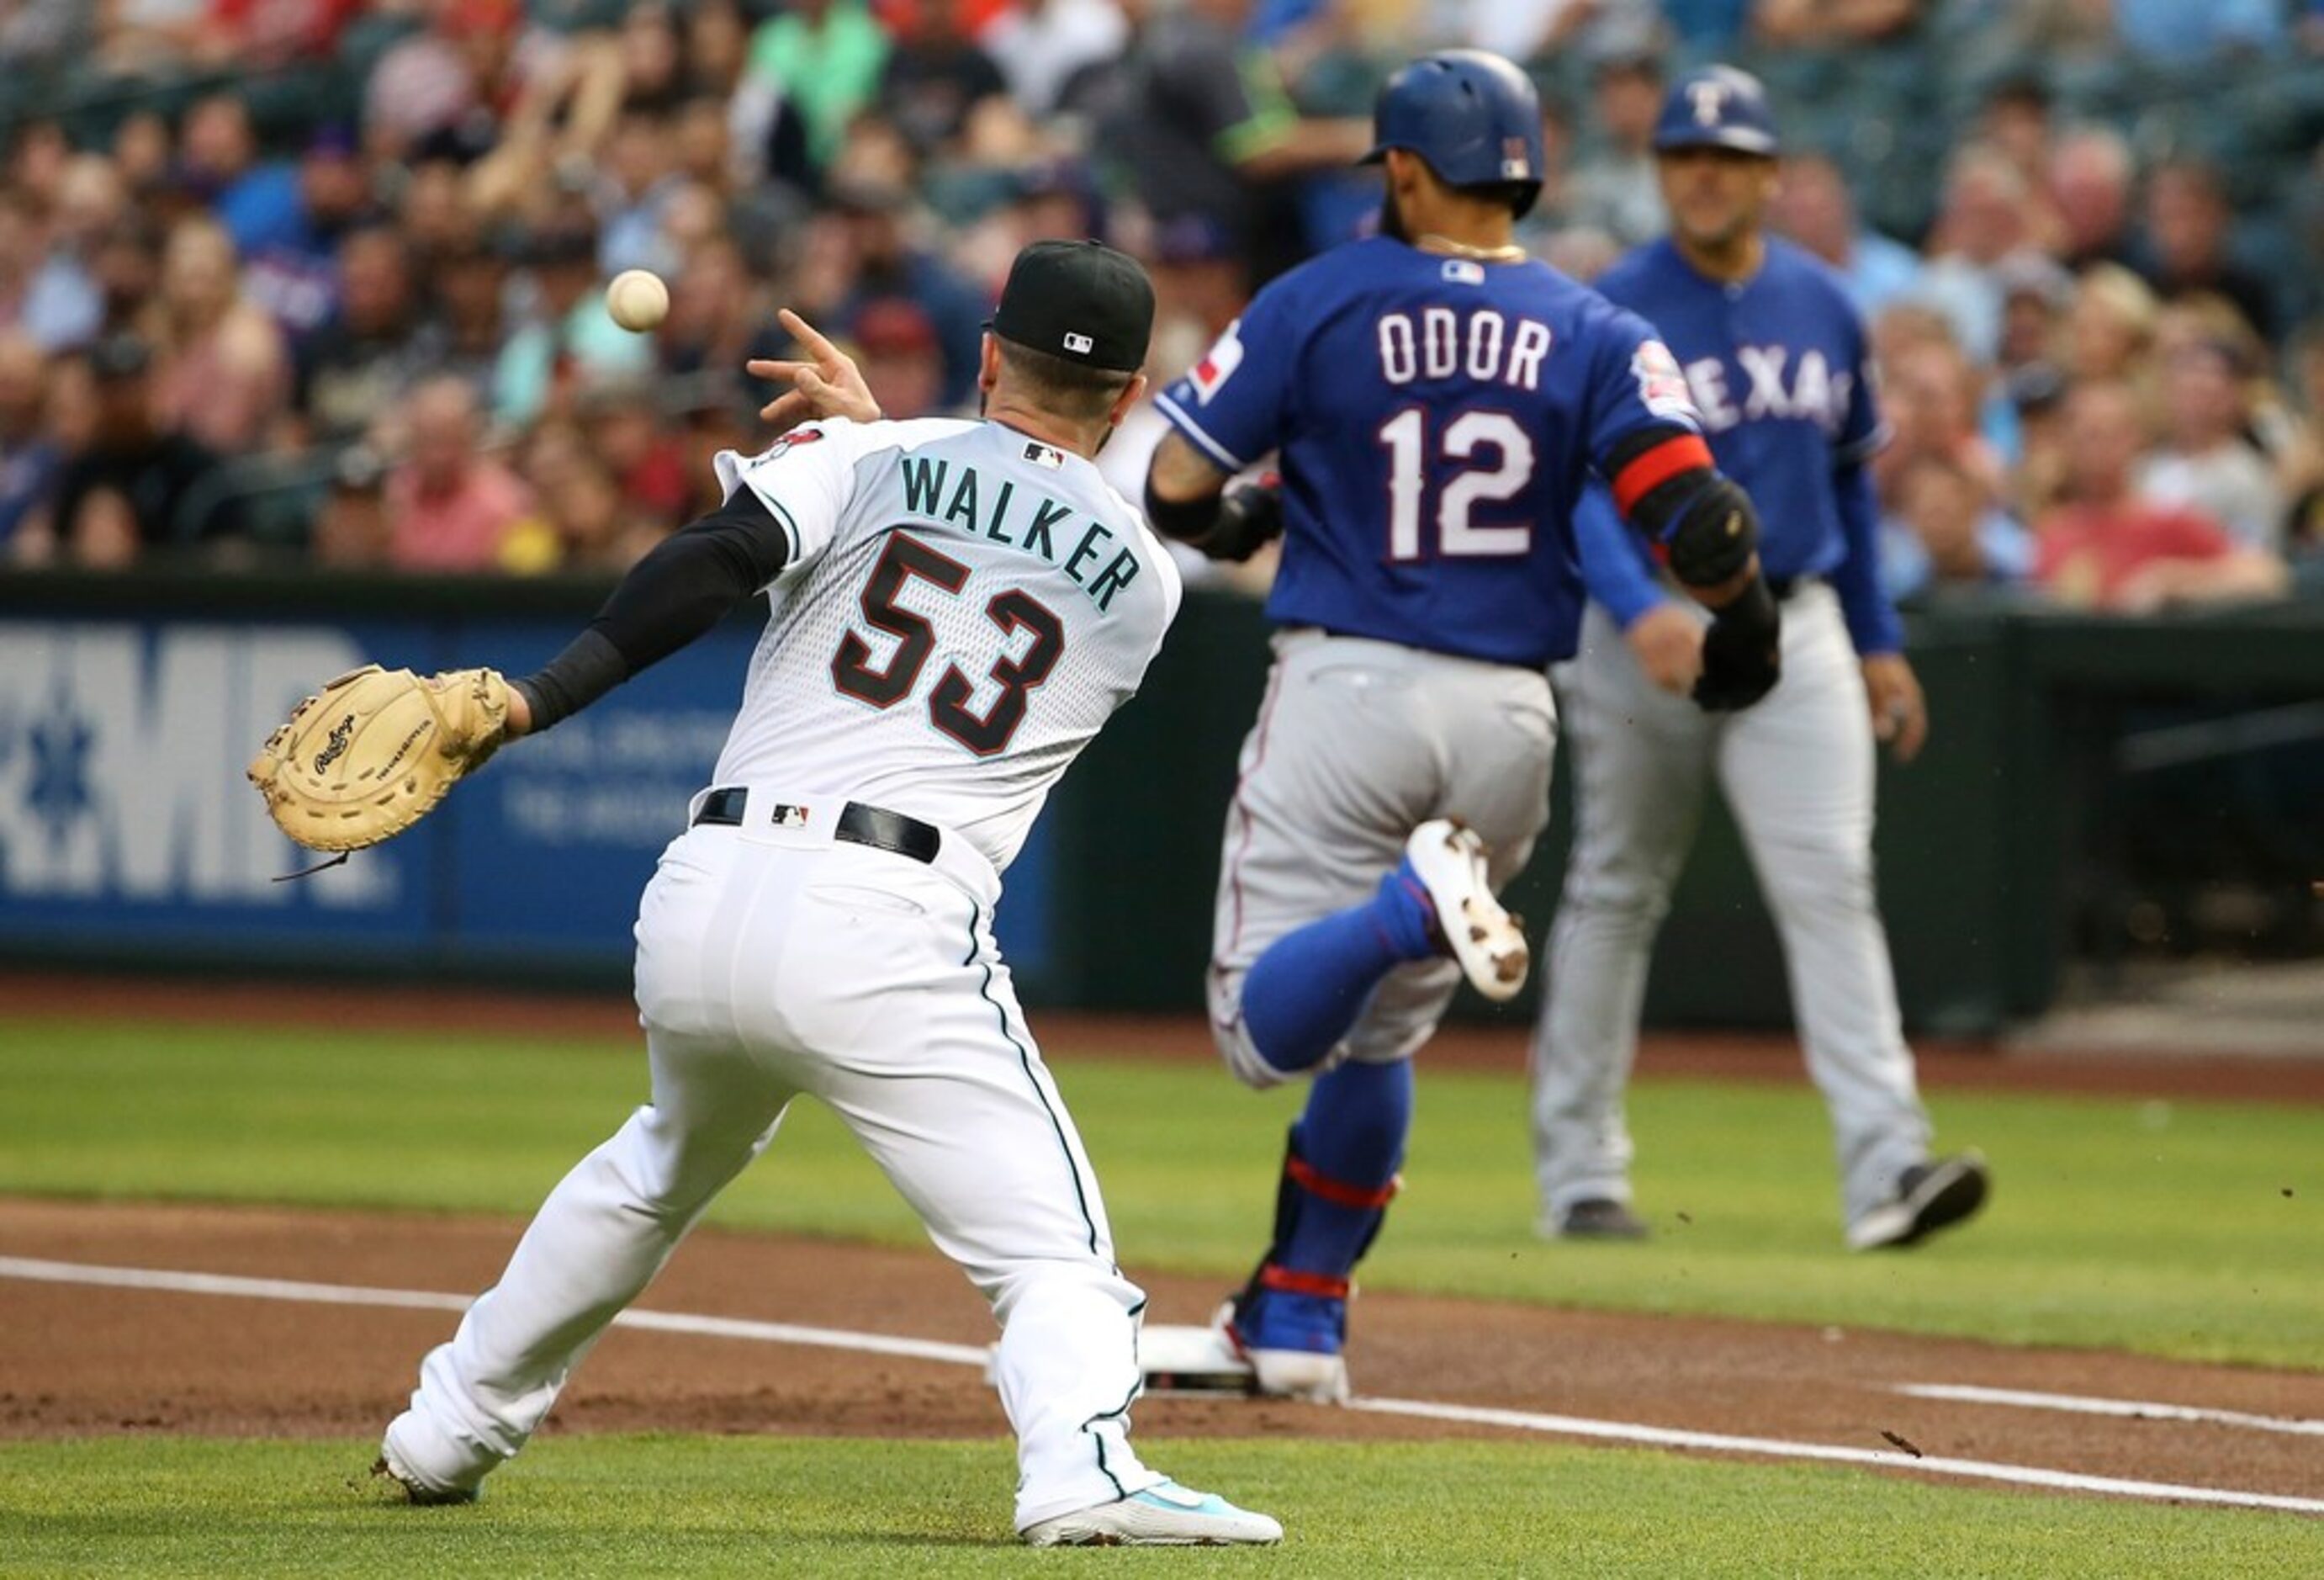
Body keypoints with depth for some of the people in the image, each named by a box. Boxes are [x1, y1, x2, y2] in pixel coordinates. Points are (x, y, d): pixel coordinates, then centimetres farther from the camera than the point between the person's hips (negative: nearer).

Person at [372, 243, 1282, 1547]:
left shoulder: (870, 460, 10)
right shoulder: (1144, 582, 14)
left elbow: (717, 560, -8)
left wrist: (535, 702, -10)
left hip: (700, 901, 4)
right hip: (882, 932, -4)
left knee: (663, 1168, 31)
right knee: (1053, 1245, -6)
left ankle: (452, 1427, 43)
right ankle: (1082, 1468, -36)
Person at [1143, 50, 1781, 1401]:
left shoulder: (1317, 303, -2)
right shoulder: (1596, 335, 1)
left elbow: (1174, 488, -3)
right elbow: (1695, 515, -10)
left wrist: (1239, 525, 19)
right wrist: (1747, 631, 9)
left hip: (1345, 685, -3)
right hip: (1508, 717, 3)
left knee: (1267, 1028, -4)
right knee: (1379, 1034, 20)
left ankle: (1409, 907, -32)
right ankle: (1298, 1322, 22)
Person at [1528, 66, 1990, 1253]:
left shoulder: (1823, 306, 10)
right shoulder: (1616, 313, -7)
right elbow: (1582, 485, -17)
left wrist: (1878, 643, 17)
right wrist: (1639, 612, -34)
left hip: (1795, 629, 3)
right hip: (1646, 630, -3)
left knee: (1830, 882, -10)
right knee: (1616, 892, 7)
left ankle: (1886, 1166, -20)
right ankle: (1579, 1173, 17)